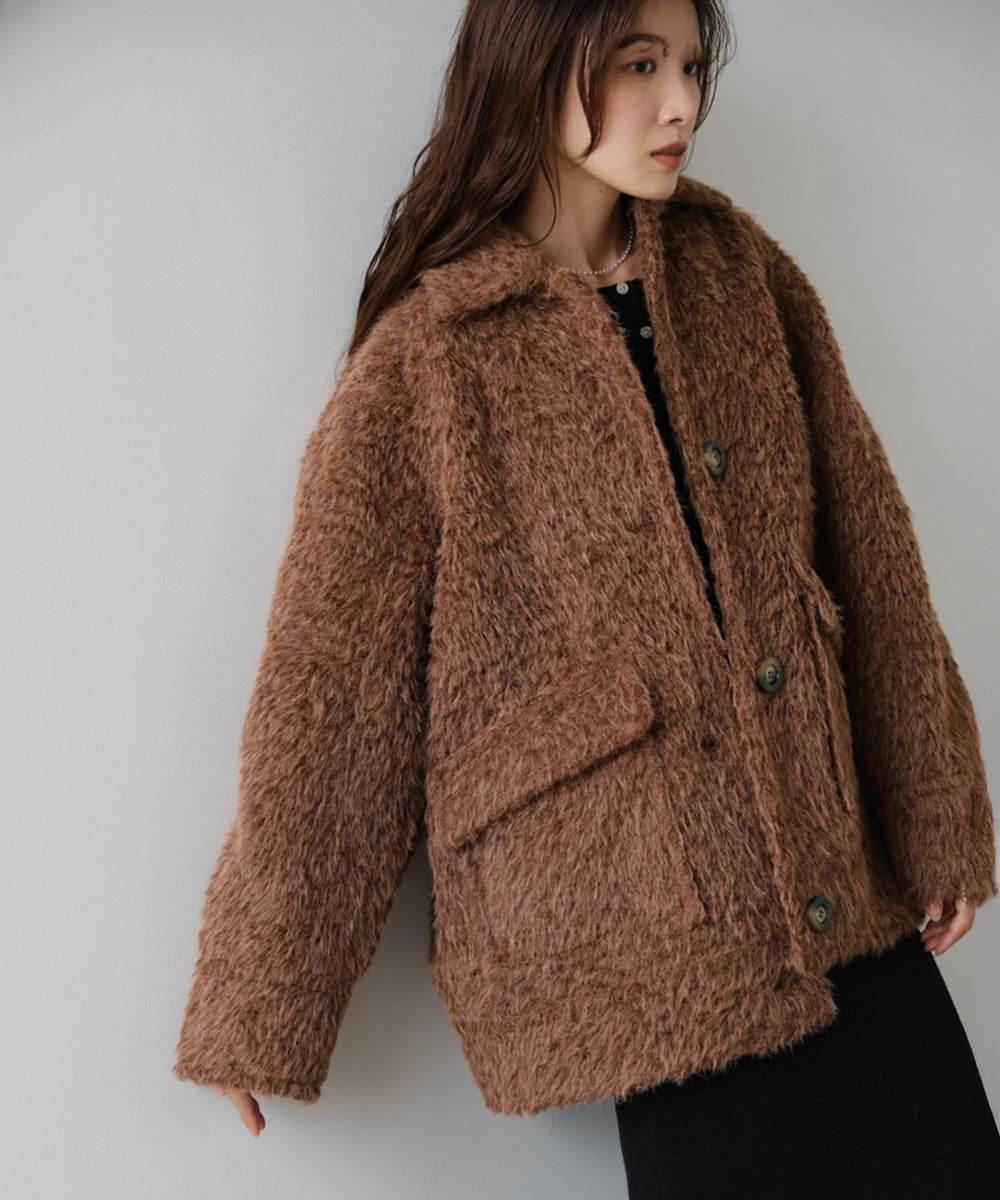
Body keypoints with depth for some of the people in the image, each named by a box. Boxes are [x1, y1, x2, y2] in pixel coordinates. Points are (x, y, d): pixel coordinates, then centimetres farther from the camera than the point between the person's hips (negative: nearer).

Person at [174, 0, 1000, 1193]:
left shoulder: (737, 269, 7)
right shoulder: (420, 366, -7)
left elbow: (866, 549, 8)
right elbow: (327, 688, -5)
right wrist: (258, 1010, -1)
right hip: (637, 926, -5)